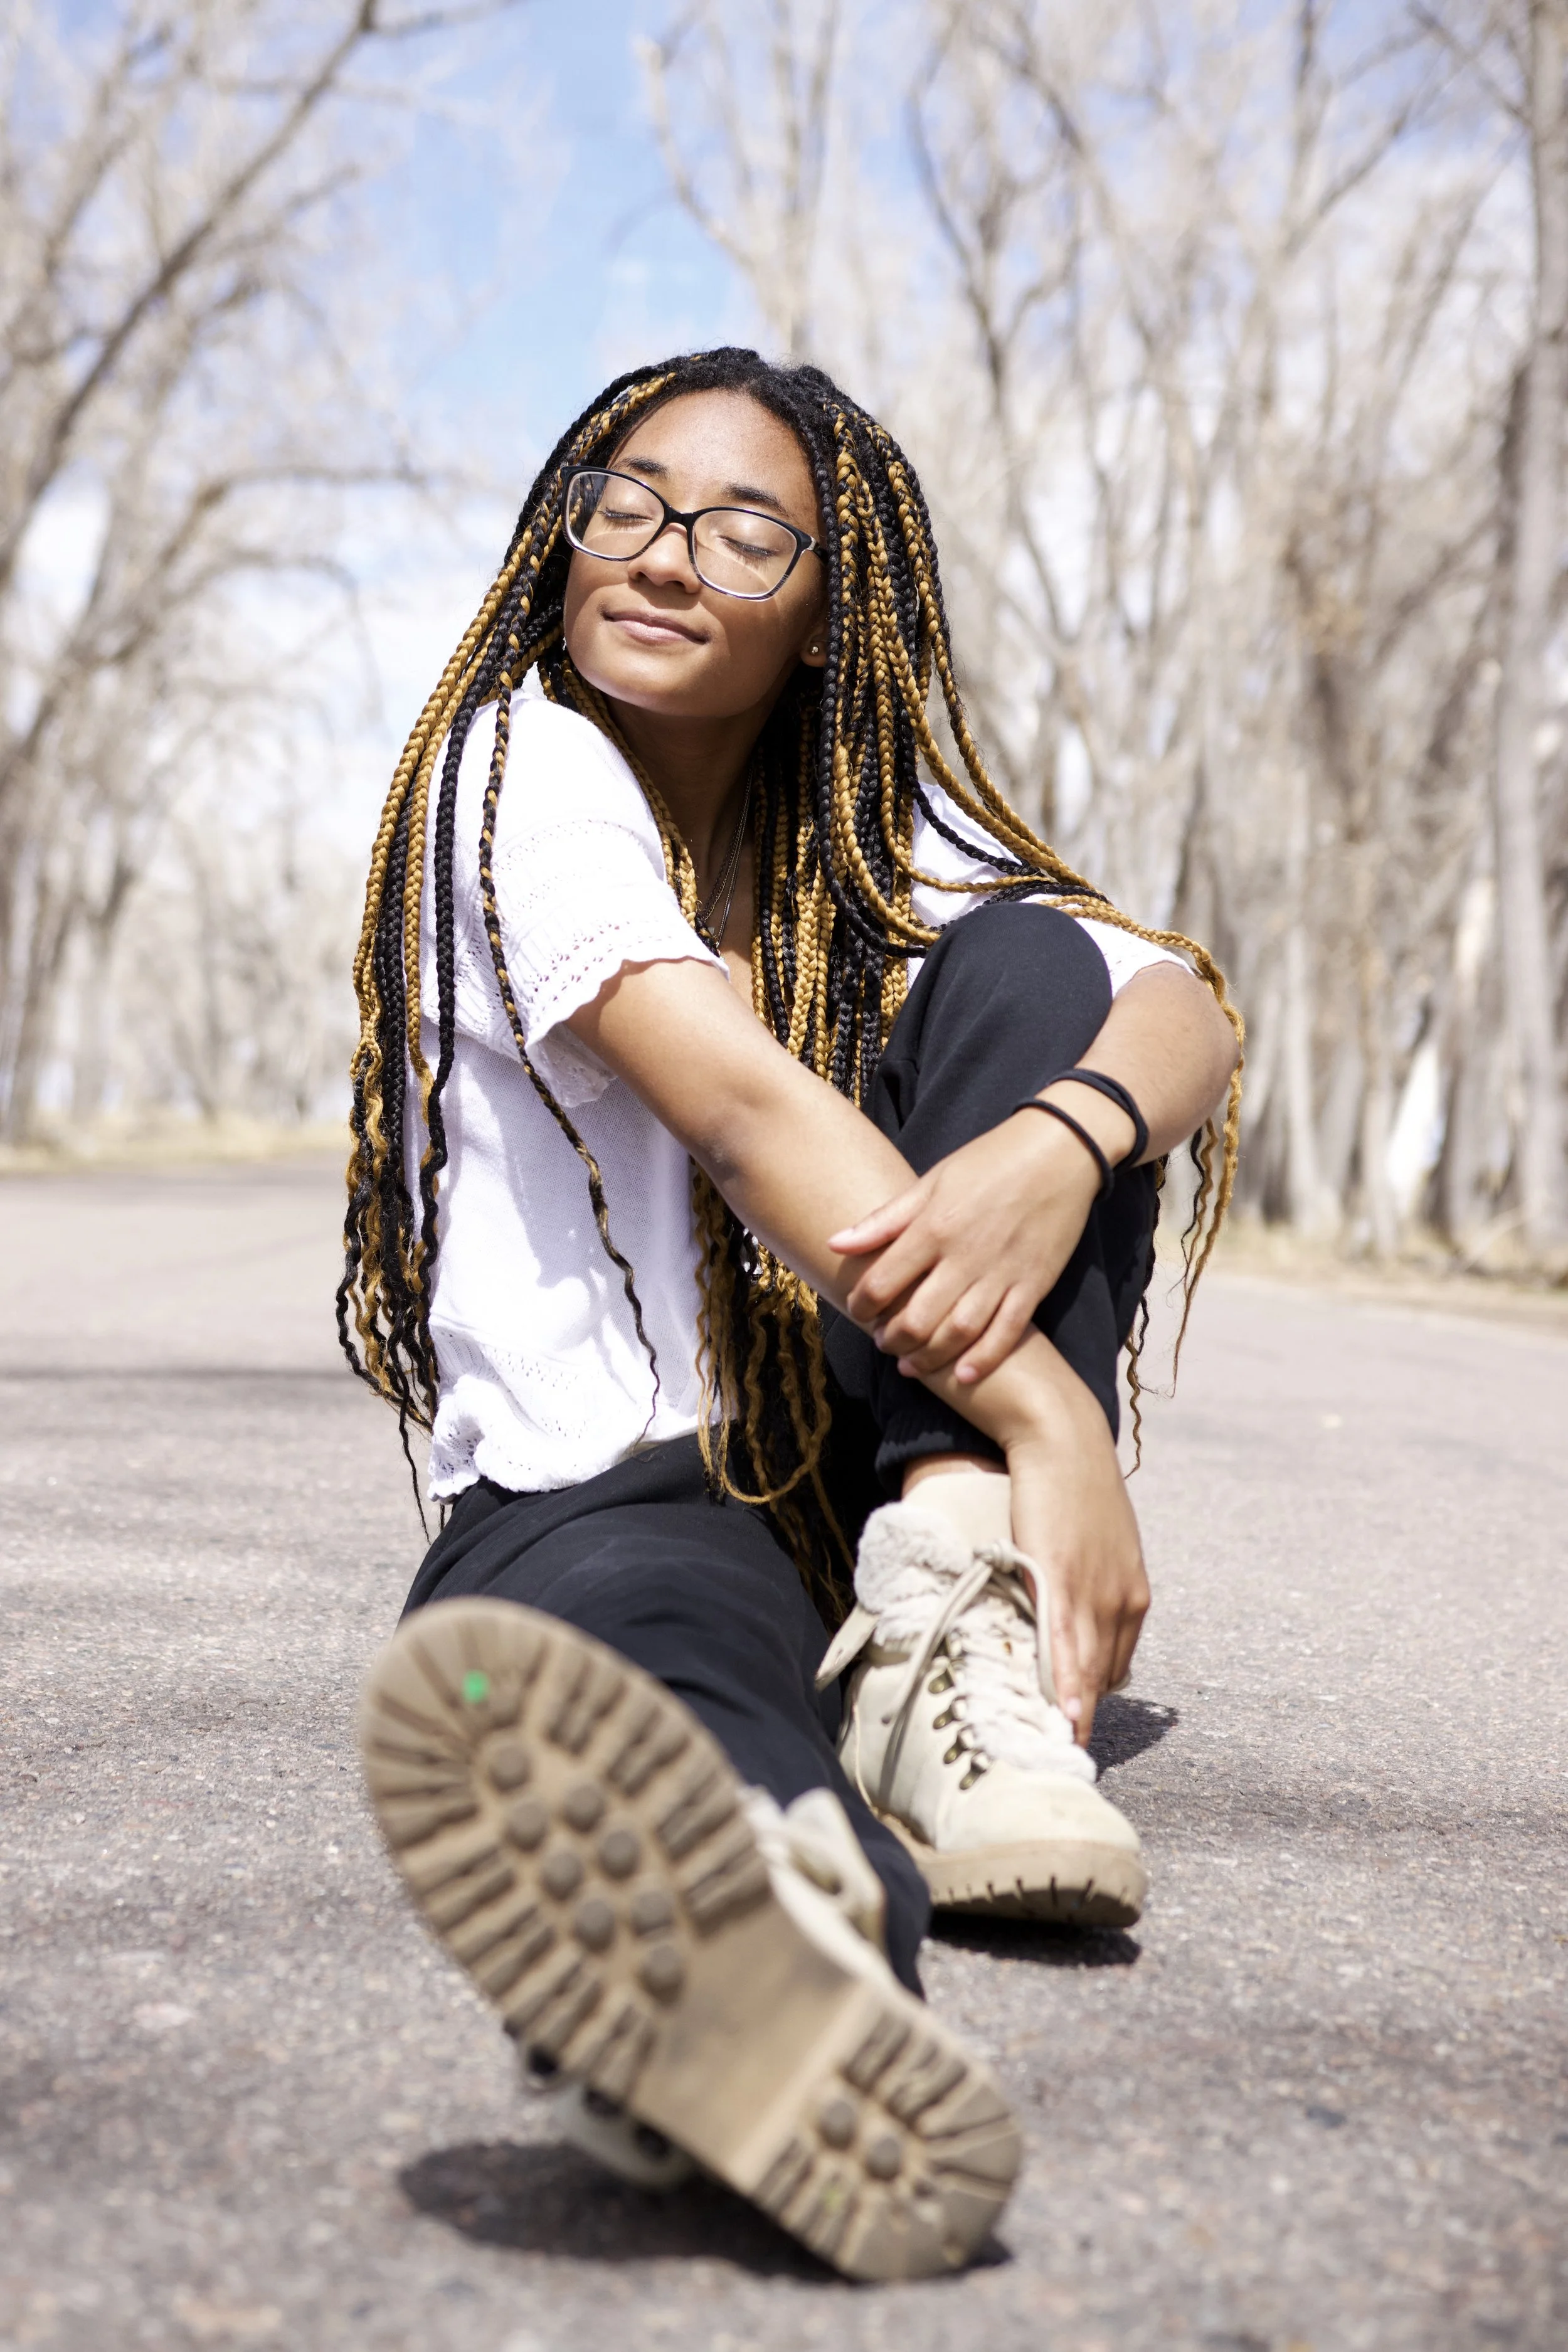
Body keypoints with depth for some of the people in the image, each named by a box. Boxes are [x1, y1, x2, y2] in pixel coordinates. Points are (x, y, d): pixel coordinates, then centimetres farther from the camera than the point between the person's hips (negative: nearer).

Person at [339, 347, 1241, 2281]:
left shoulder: (862, 837, 11)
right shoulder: (526, 760, -4)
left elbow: (1190, 1007, -6)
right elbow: (742, 1104, -21)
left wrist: (1062, 1140, -31)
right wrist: (1053, 1412, -31)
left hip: (870, 1463, 5)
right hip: (607, 1480, -5)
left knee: (1028, 961, -15)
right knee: (640, 1605, -41)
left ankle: (956, 1649, -31)